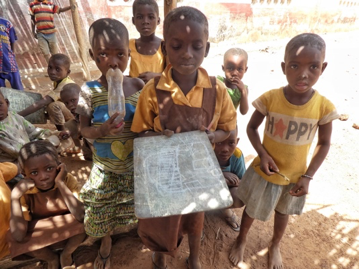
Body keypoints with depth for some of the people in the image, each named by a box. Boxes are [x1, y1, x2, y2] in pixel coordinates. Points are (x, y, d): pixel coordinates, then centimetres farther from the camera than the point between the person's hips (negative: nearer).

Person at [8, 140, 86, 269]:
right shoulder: (25, 191, -24)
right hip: (39, 234, 1)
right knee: (13, 238, -25)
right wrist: (15, 195, -37)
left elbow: (81, 216, -39)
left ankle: (66, 254, 1)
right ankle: (51, 258, 2)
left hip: (68, 230, -1)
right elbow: (19, 236, -32)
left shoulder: (68, 180, -26)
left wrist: (61, 183, -42)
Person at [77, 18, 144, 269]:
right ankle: (106, 242, 51)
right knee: (103, 210, 19)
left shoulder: (138, 85, -11)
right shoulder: (89, 91, -15)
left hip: (136, 163, 1)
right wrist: (102, 130, -28)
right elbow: (84, 129, -9)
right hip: (106, 167, 0)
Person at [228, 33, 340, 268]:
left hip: (295, 175, 2)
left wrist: (308, 176, -9)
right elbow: (252, 128, -7)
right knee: (251, 209, 20)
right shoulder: (269, 99, -21)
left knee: (283, 212, 26)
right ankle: (241, 241, 51)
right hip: (265, 171, -1)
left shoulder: (324, 107, -17)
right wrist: (262, 154, -22)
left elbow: (324, 144, -4)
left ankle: (275, 246, 56)